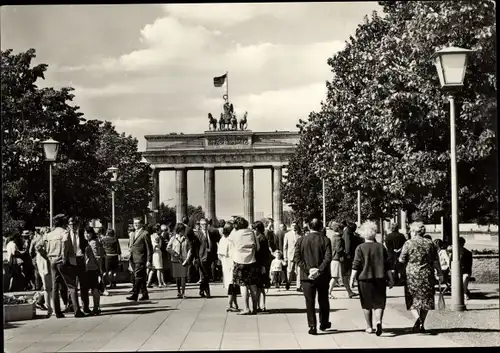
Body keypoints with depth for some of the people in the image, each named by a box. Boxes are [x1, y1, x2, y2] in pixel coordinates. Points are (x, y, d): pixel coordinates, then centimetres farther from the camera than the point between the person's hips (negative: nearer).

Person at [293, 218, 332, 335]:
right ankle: (324, 323, 29)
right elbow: (328, 258, -15)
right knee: (323, 300, 17)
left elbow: (297, 258, -8)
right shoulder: (325, 240, -4)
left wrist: (308, 269, -11)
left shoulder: (301, 240, -1)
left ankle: (312, 326, 0)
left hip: (307, 277, 0)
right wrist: (319, 270, -17)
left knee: (310, 302, 5)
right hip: (322, 276, 0)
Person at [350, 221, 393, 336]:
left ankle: (369, 327, 15)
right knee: (379, 302, 4)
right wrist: (390, 279, 12)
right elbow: (387, 265, 6)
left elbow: (356, 265, -10)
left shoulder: (360, 248, -5)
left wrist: (352, 278, -7)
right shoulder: (381, 247, 5)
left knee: (367, 304, 10)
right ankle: (378, 321, -20)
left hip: (365, 279, -2)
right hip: (380, 278, 2)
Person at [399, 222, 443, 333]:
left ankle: (417, 317, -19)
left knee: (412, 300, 6)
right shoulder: (429, 243, 4)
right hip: (427, 275, 3)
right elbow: (436, 261, 4)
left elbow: (401, 260, -5)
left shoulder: (408, 243, -5)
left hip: (412, 275, -3)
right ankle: (421, 324, 12)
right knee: (425, 299, 10)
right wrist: (440, 273, 11)